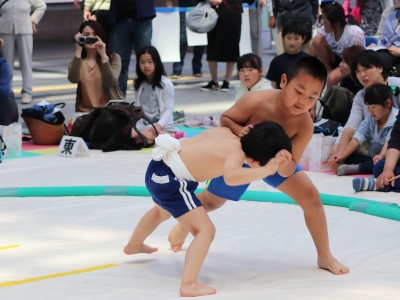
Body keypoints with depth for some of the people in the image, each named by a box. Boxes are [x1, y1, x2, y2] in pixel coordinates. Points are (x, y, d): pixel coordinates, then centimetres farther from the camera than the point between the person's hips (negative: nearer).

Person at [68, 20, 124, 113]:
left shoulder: (113, 58, 1)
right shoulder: (77, 60, 6)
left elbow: (110, 82, -17)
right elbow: (73, 79, -15)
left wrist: (103, 55, -22)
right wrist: (78, 51, -18)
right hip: (86, 111, 2)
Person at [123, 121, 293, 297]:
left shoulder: (225, 132, 1)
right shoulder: (237, 152, -20)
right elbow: (231, 176, -42)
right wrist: (267, 169, -36)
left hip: (159, 167, 9)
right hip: (169, 180, -9)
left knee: (163, 210, 39)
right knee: (205, 229, -15)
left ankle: (134, 245, 65)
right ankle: (188, 284, -29)